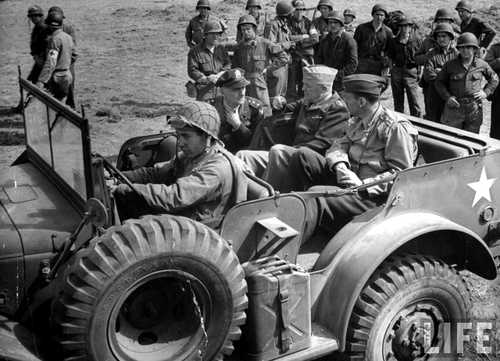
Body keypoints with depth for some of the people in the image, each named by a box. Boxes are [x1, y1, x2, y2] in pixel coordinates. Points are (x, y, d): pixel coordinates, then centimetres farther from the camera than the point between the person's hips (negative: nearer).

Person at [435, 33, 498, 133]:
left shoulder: (482, 65, 2)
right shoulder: (450, 65, -1)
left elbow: (494, 79, 17)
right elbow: (439, 82, 7)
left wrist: (486, 92, 1)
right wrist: (447, 97, -6)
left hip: (474, 110, 1)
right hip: (454, 107, -1)